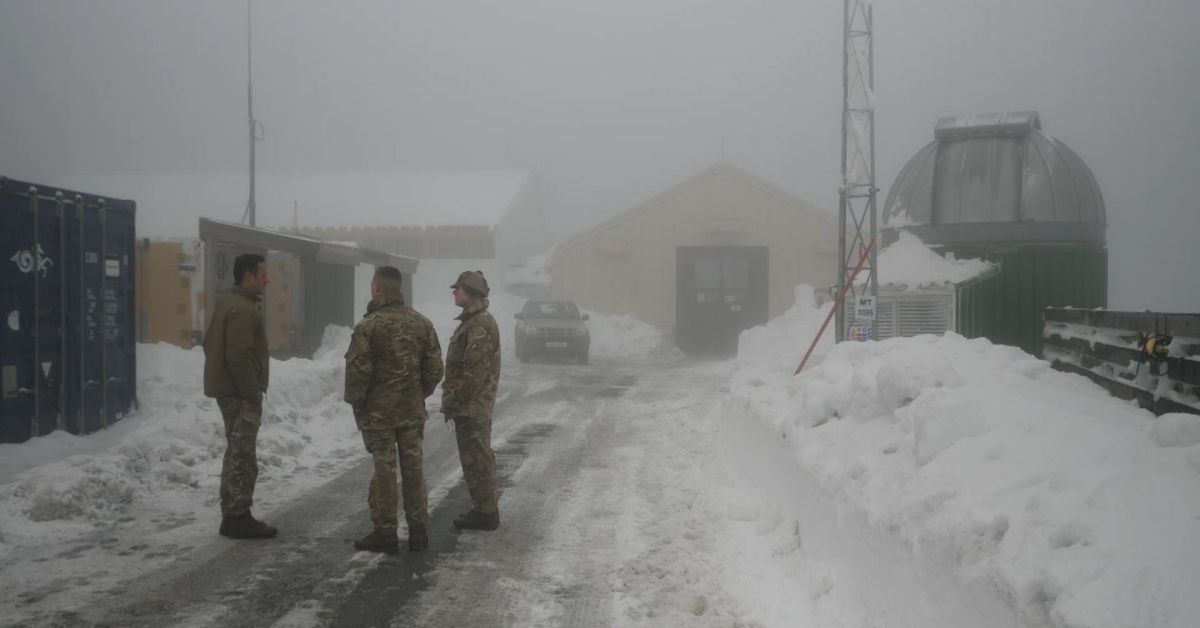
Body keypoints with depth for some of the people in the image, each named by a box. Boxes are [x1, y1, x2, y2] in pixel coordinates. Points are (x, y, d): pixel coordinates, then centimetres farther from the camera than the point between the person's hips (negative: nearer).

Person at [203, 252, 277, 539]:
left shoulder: (227, 303, 15)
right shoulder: (243, 309, -19)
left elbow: (210, 343, 21)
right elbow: (239, 357, -25)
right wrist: (253, 393, -20)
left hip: (228, 389, 11)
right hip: (241, 393, -11)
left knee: (236, 454, 16)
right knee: (242, 456, -5)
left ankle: (232, 515, 22)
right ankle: (239, 518, -1)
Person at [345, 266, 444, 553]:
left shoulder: (368, 325, -13)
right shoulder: (422, 323, 4)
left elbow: (358, 370, -15)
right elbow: (434, 368, 5)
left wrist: (355, 402, -2)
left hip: (378, 411, -4)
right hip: (413, 411, 4)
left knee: (384, 470, 2)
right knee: (413, 468, 10)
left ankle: (385, 531, 7)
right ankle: (418, 529, 15)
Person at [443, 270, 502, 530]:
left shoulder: (478, 326, -18)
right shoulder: (474, 321, 16)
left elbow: (474, 372, -24)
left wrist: (454, 401, -19)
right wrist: (452, 399, 20)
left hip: (471, 406, -11)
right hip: (474, 405, 11)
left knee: (476, 458, -5)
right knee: (478, 457, 15)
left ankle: (486, 513, 0)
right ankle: (485, 509, 23)